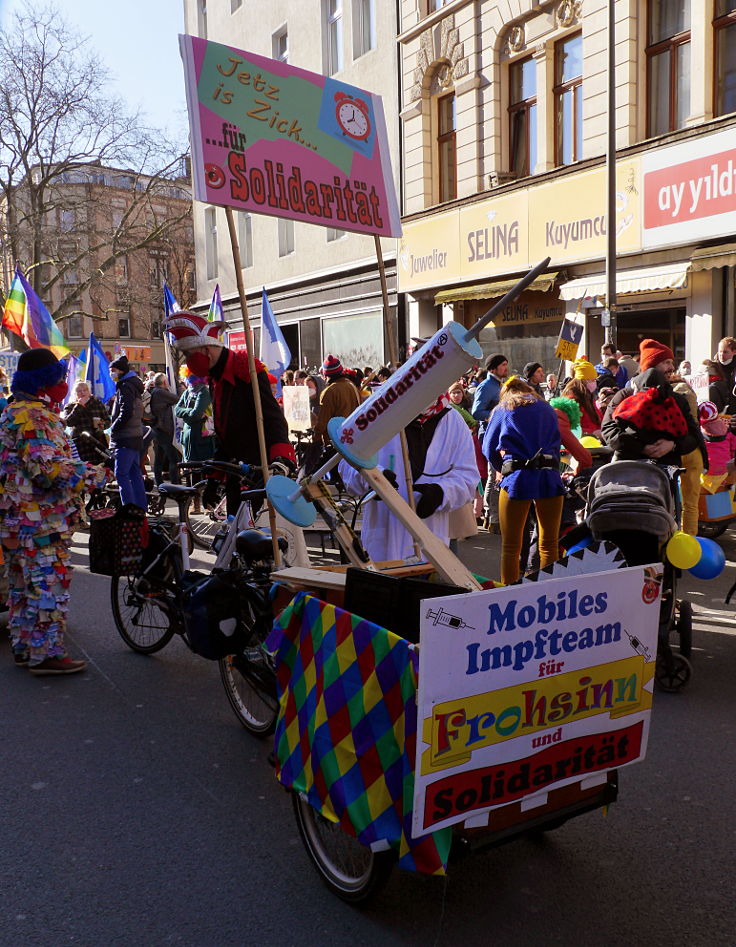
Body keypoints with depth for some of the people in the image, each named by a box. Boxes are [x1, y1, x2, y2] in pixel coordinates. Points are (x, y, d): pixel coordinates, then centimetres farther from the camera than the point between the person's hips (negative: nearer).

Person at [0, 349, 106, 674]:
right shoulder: (35, 417, -17)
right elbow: (50, 466, -27)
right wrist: (93, 475, -17)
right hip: (40, 522, -11)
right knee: (49, 585, -4)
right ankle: (46, 654, 2)